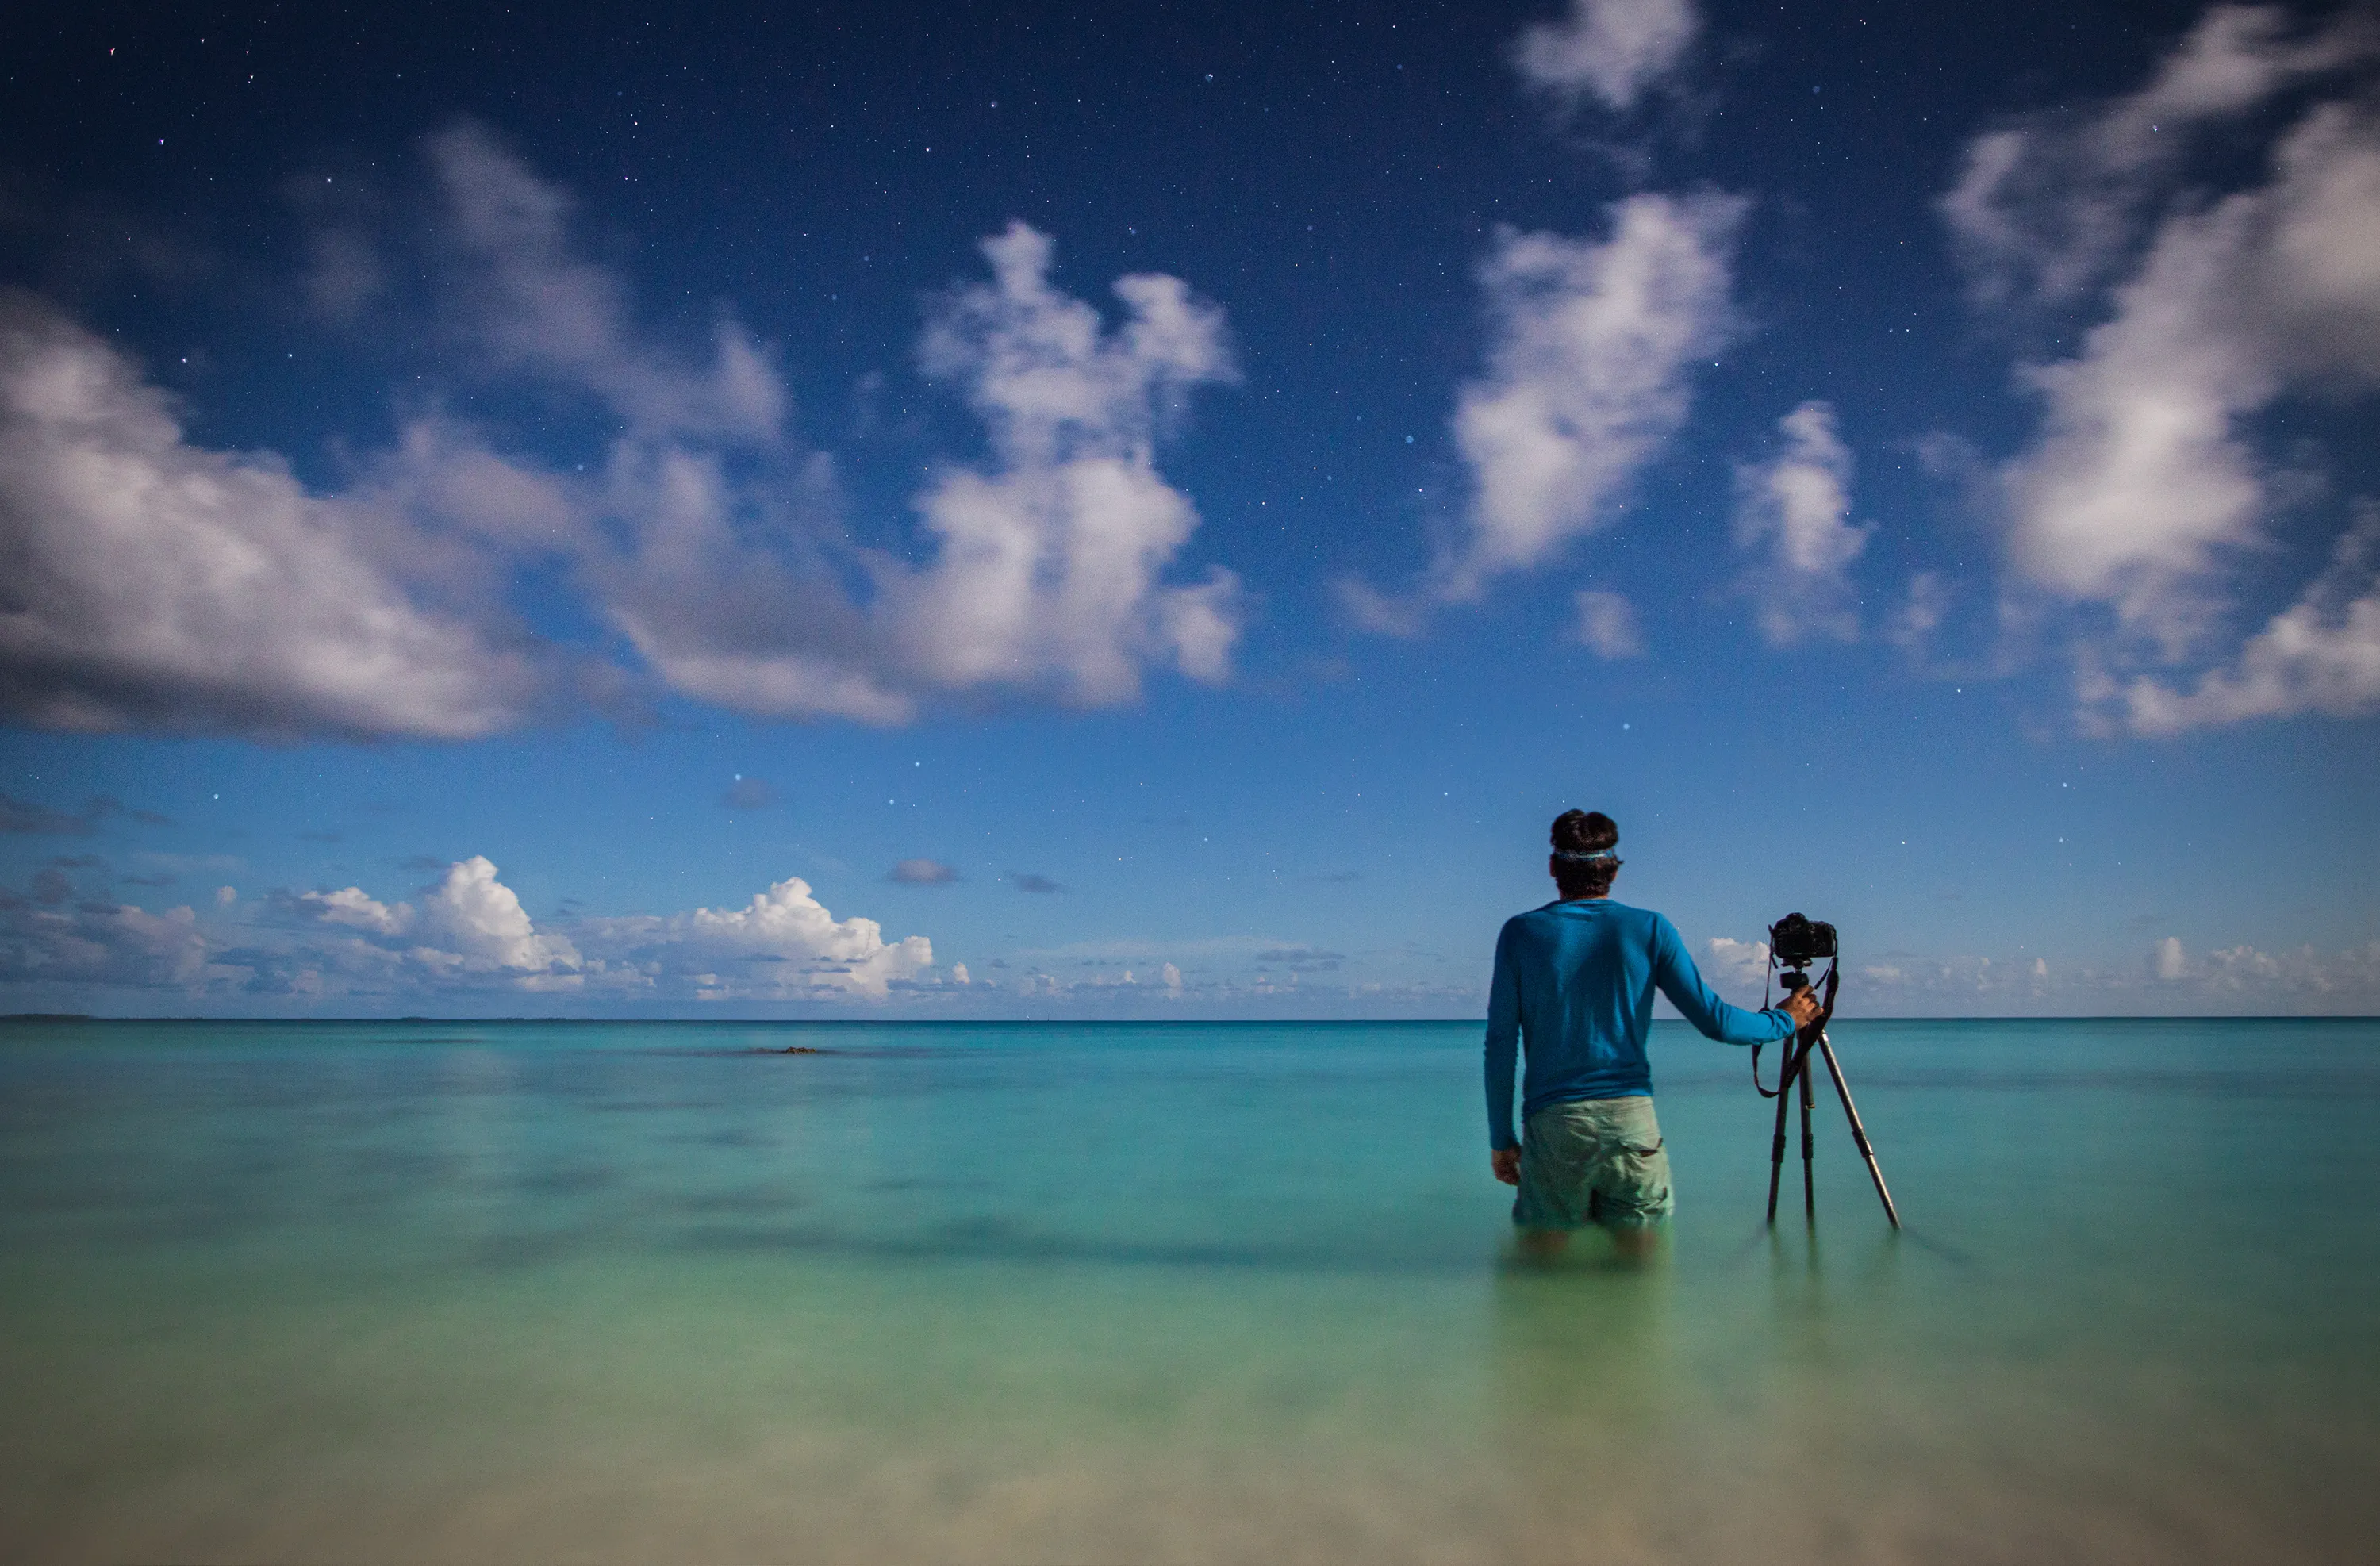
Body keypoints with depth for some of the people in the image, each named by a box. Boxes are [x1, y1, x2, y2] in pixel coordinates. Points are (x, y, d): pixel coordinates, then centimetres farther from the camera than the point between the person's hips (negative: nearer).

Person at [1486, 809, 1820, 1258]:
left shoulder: (1521, 932, 3)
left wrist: (1501, 1138, 8)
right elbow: (1713, 1020, 2)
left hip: (1552, 1124, -1)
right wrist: (1785, 1021, 21)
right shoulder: (1649, 929, 4)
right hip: (1632, 1120, 1)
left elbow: (1500, 1043, 1)